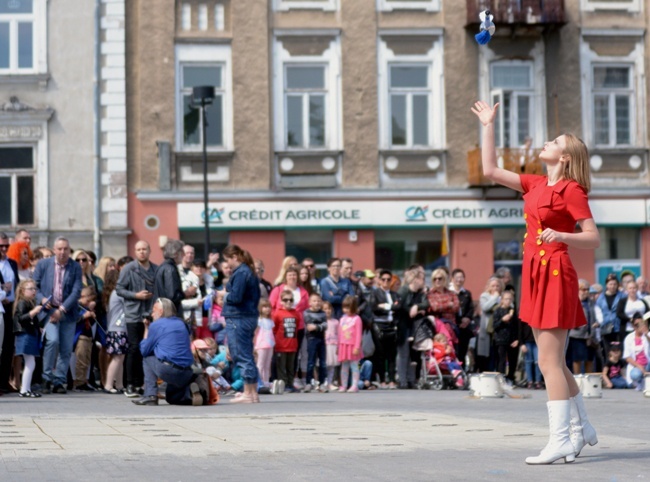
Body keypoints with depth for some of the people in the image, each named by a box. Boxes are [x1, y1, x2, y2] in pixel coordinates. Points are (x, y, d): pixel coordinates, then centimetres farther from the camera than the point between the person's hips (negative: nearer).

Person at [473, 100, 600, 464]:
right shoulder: (536, 185, 14)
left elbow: (594, 238, -10)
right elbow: (491, 171, 16)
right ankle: (581, 428, 24)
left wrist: (561, 236, -28)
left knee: (549, 361, -10)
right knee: (553, 361, 13)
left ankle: (560, 441, -10)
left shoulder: (571, 190, -8)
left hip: (555, 275, -8)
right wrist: (488, 126, 17)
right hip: (536, 274, 8)